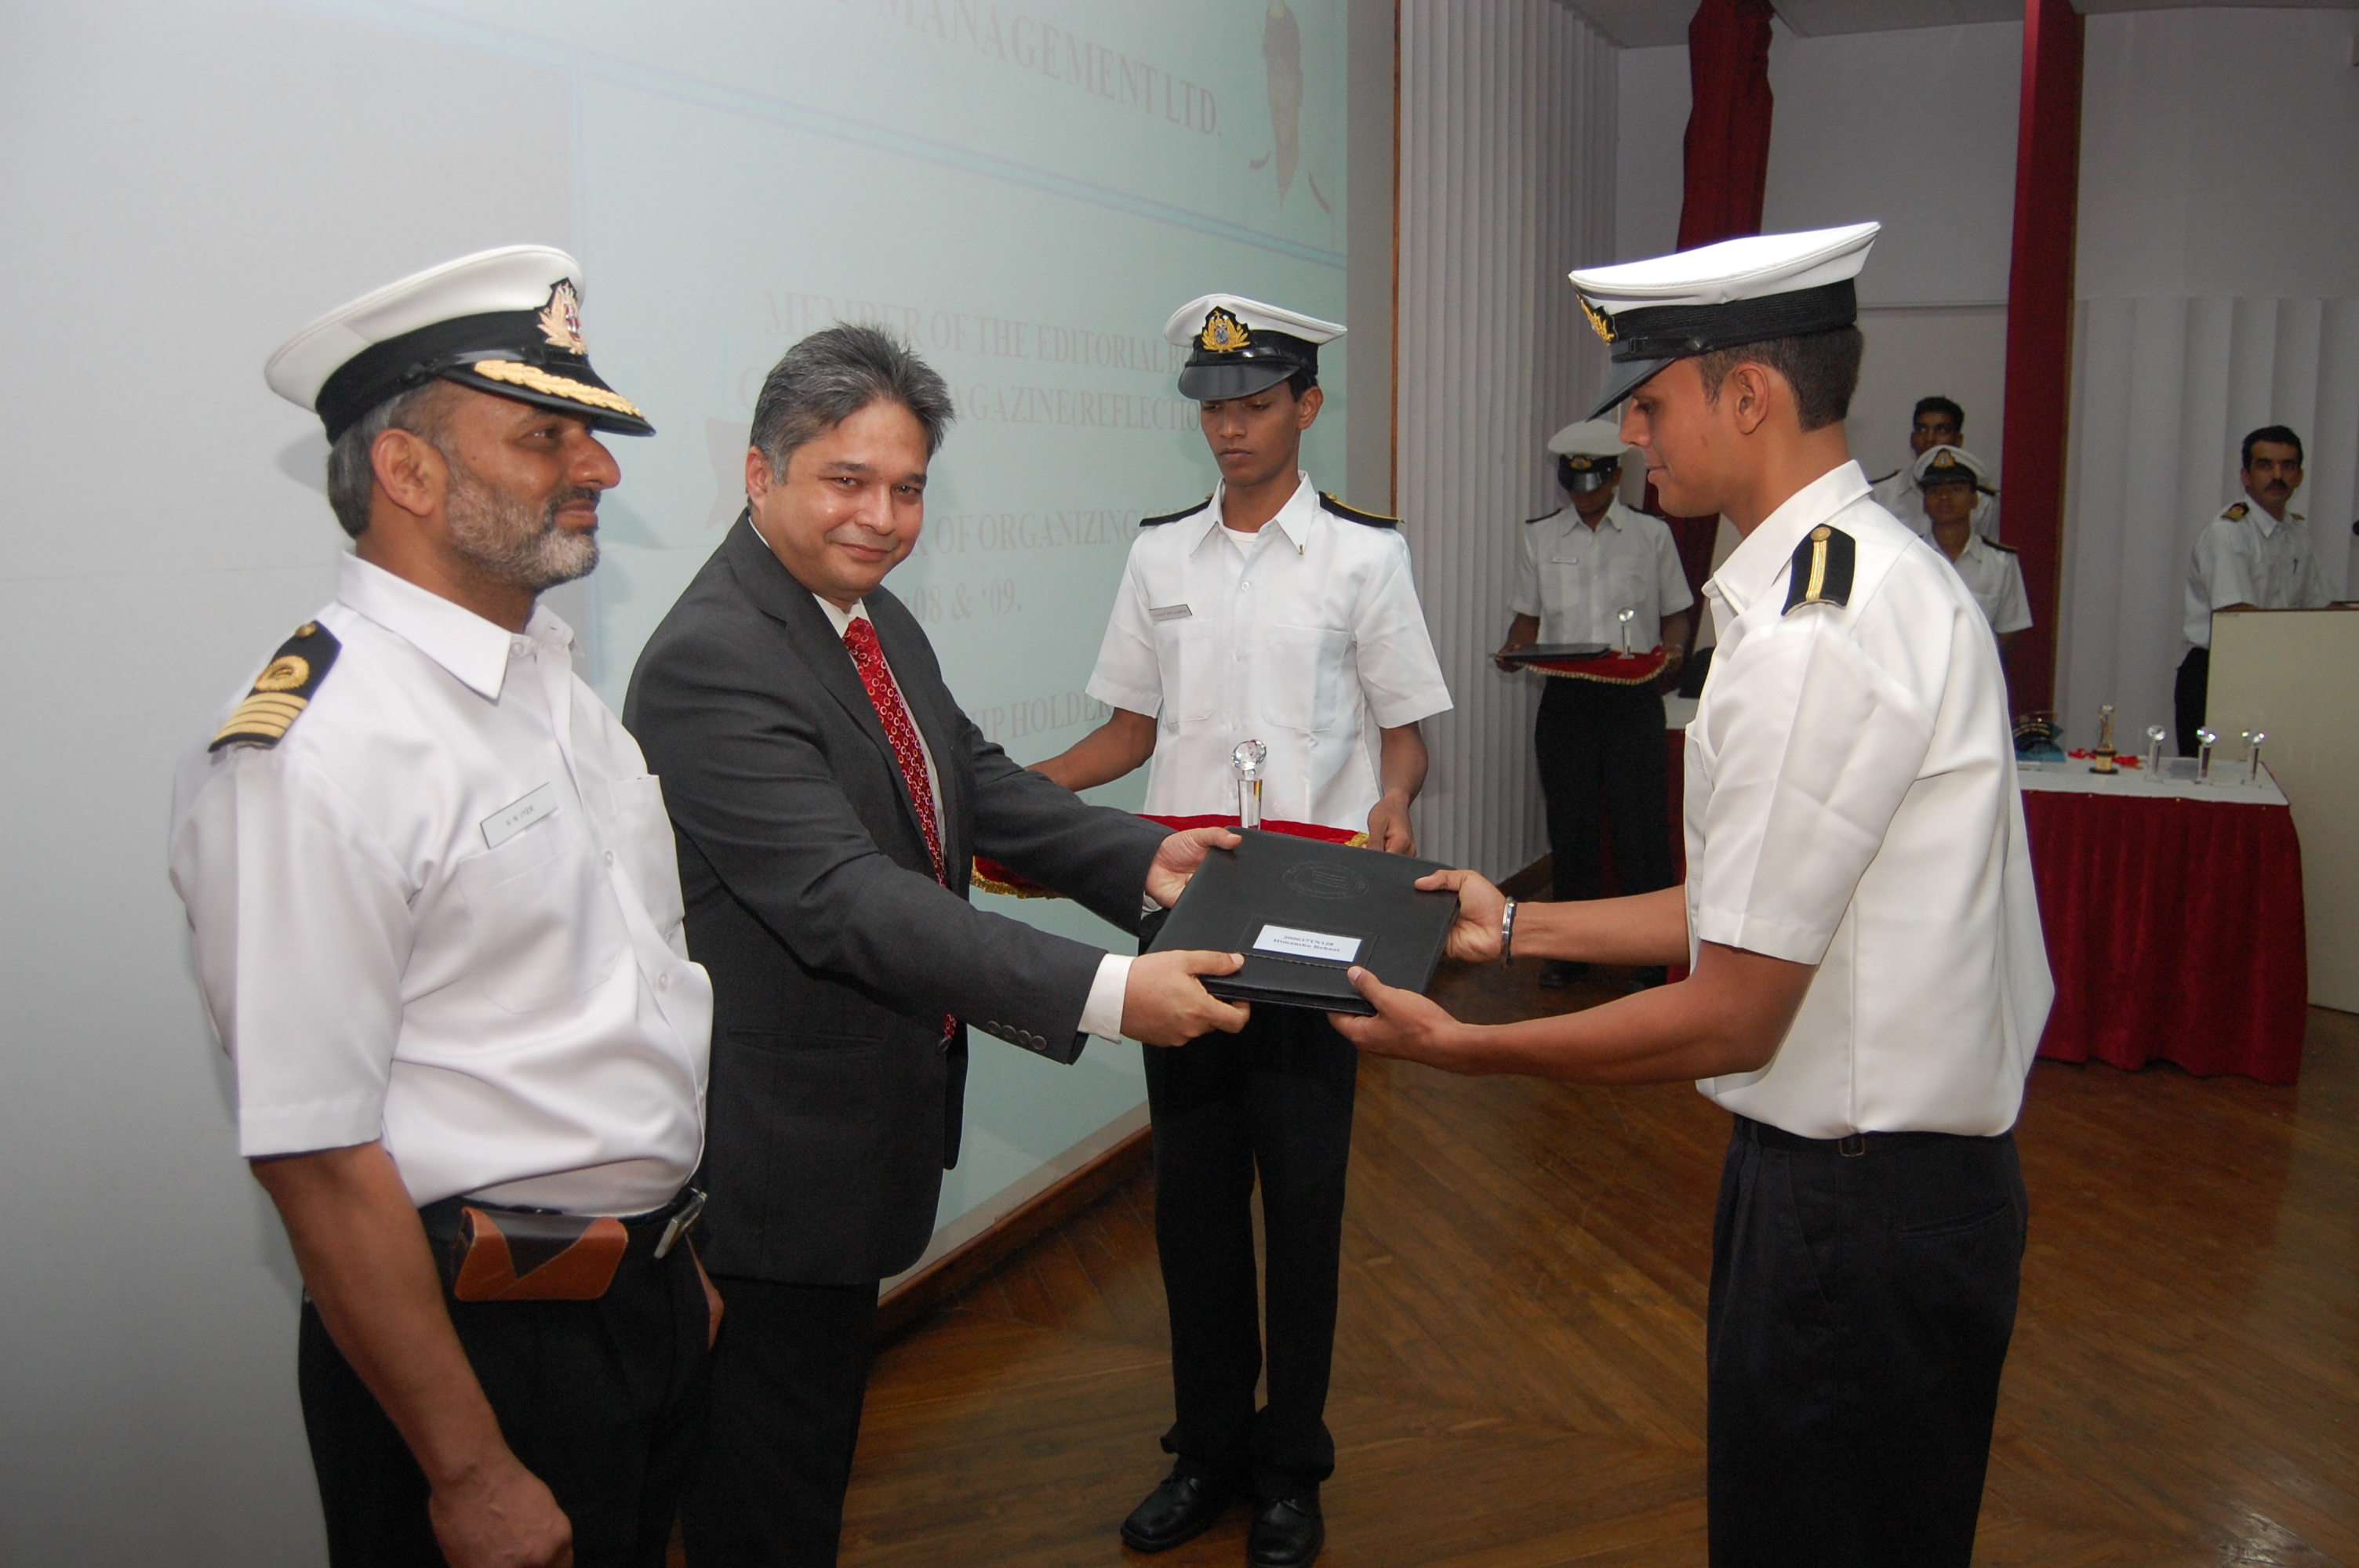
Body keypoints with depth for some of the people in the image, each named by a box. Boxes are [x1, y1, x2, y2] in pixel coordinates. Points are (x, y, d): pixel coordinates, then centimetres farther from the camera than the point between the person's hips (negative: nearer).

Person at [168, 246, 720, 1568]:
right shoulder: (317, 752, -22)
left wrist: (678, 1262, 16)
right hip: (486, 1343, -8)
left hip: (652, 1301, 8)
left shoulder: (558, 685, 6)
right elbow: (315, 1155, -22)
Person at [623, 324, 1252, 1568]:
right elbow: (848, 898, -34)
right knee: (775, 1448, 9)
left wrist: (1141, 857, -6)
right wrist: (1104, 992, -40)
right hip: (781, 1134, -9)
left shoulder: (873, 616, 4)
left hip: (871, 1109, 9)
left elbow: (972, 780, 10)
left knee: (826, 1387, 28)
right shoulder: (708, 664, -26)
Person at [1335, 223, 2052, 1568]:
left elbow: (1731, 1017, -22)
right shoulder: (1876, 573, 7)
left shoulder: (1815, 639, -26)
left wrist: (1463, 1049, -11)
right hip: (1906, 1163, 10)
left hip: (1861, 1204, -10)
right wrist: (1518, 929, 14)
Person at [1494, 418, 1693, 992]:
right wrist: (1514, 651, -7)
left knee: (1640, 824, -4)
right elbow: (1528, 616, 13)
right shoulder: (1539, 537, 11)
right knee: (1569, 821, 8)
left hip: (1633, 695, -2)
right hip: (1564, 696, 2)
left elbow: (1675, 613, 10)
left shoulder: (1651, 535, 7)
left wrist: (1673, 650, -11)